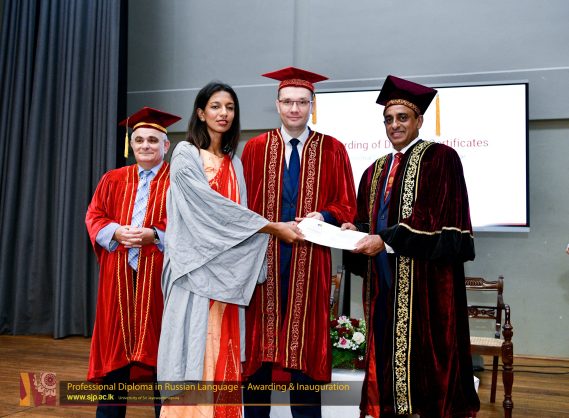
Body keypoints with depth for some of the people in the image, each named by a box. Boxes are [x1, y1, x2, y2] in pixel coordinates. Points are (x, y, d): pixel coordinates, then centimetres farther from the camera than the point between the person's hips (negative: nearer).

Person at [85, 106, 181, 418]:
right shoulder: (113, 180, 13)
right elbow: (94, 217, 10)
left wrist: (154, 235, -18)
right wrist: (115, 232, -10)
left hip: (157, 275, -3)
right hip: (119, 275, 4)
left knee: (158, 346, 3)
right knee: (115, 345, 9)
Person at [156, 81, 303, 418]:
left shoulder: (234, 162, 15)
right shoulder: (186, 155, -3)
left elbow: (236, 212, 13)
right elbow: (213, 206, -14)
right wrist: (273, 227, -15)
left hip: (228, 273, 5)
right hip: (197, 270, -5)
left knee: (223, 359, 7)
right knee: (194, 352, -3)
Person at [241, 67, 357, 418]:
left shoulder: (333, 150, 5)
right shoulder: (255, 148, 7)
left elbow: (347, 206, 5)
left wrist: (323, 216, -14)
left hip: (309, 258, 0)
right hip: (263, 256, 1)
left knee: (305, 341, 6)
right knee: (259, 340, 7)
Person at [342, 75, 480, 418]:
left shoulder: (441, 158, -3)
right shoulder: (376, 171, 18)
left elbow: (438, 218, -14)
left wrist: (387, 240, -20)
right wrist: (357, 230, -4)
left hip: (425, 280, -6)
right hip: (384, 281, 6)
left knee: (424, 357, -2)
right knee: (387, 352, 7)